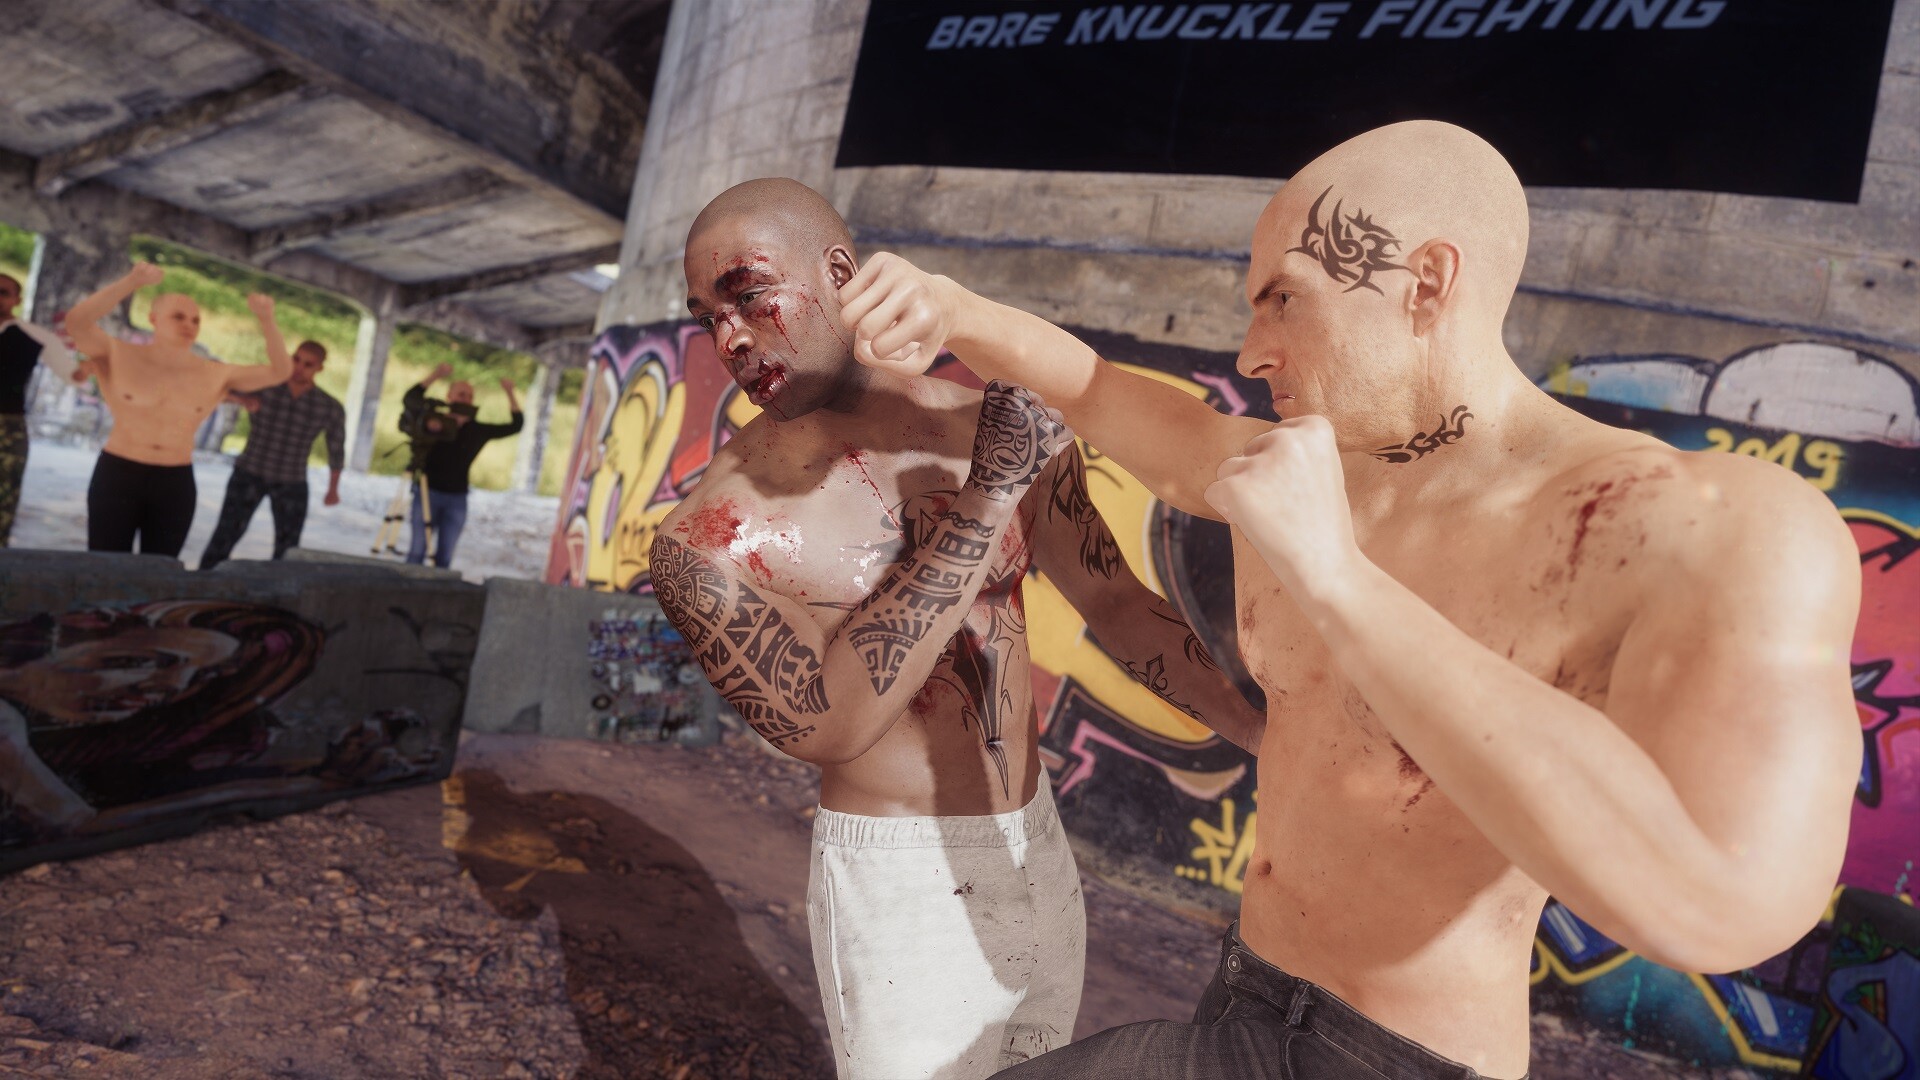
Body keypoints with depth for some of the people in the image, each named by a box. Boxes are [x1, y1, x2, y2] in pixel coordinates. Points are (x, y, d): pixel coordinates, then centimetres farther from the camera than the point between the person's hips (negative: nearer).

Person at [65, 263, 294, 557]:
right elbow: (76, 321, -21)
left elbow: (280, 372, -4)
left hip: (176, 485, 2)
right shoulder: (120, 355, -4)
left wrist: (266, 321, -18)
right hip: (116, 476, -2)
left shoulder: (215, 375, 1)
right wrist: (131, 282, -31)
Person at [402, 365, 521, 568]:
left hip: (457, 499, 2)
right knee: (418, 550, -2)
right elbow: (409, 400, -15)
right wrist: (434, 377, -25)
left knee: (445, 556, 3)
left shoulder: (479, 431, 4)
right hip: (428, 492, -2)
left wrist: (510, 394, -6)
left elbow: (515, 426, 5)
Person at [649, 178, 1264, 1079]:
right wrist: (987, 500, -27)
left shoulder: (1004, 427, -5)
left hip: (1043, 848, 5)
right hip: (902, 894, -4)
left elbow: (1114, 601, 4)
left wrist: (1263, 730, 1)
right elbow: (825, 723, -27)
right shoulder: (706, 542, -15)